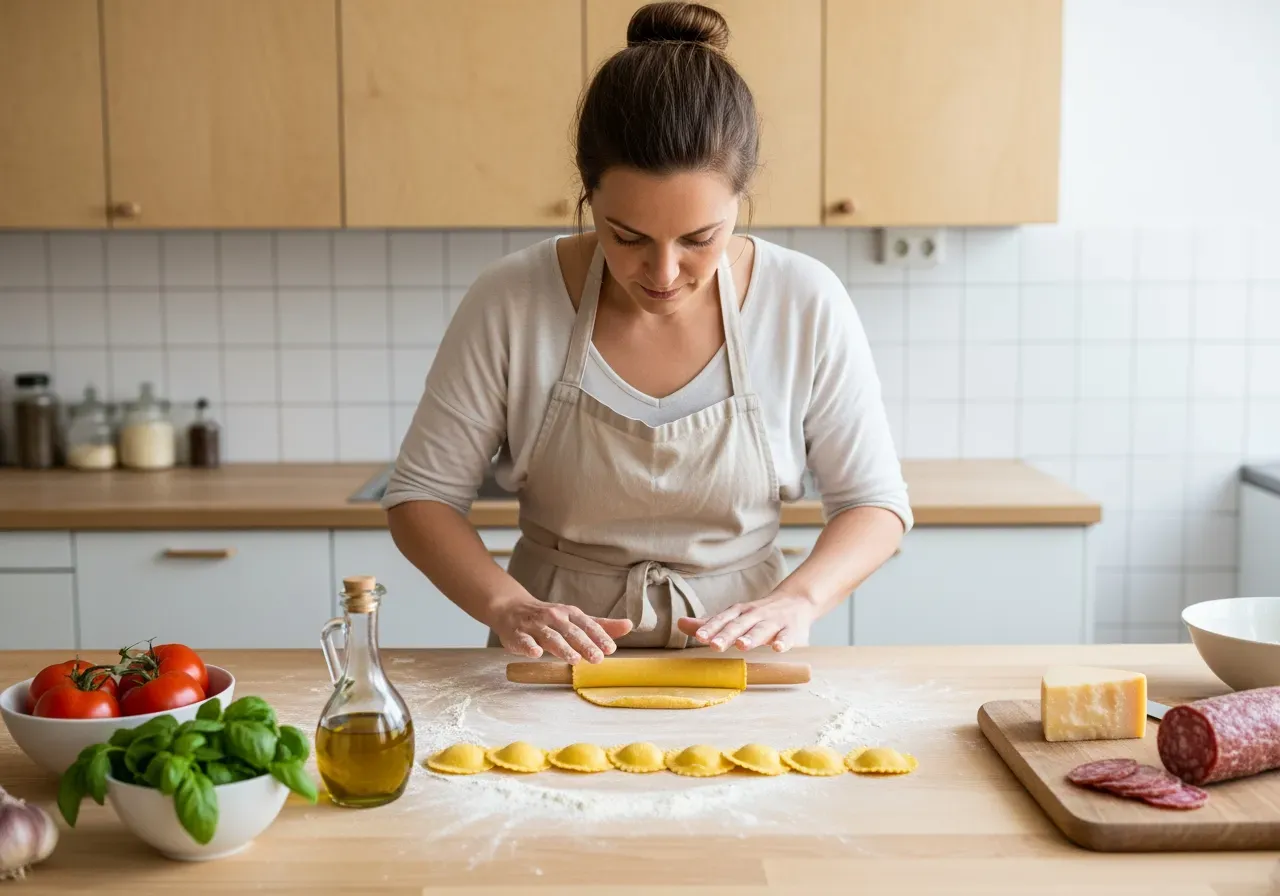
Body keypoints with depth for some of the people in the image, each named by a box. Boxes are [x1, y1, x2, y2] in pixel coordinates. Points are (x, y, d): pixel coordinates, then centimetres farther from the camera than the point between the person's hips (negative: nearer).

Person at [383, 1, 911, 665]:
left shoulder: (806, 304, -9)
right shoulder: (509, 303, -11)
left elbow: (874, 501, 0)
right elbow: (420, 496, -2)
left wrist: (798, 599, -19)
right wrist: (507, 605, -20)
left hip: (734, 662, 1)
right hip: (559, 672, 0)